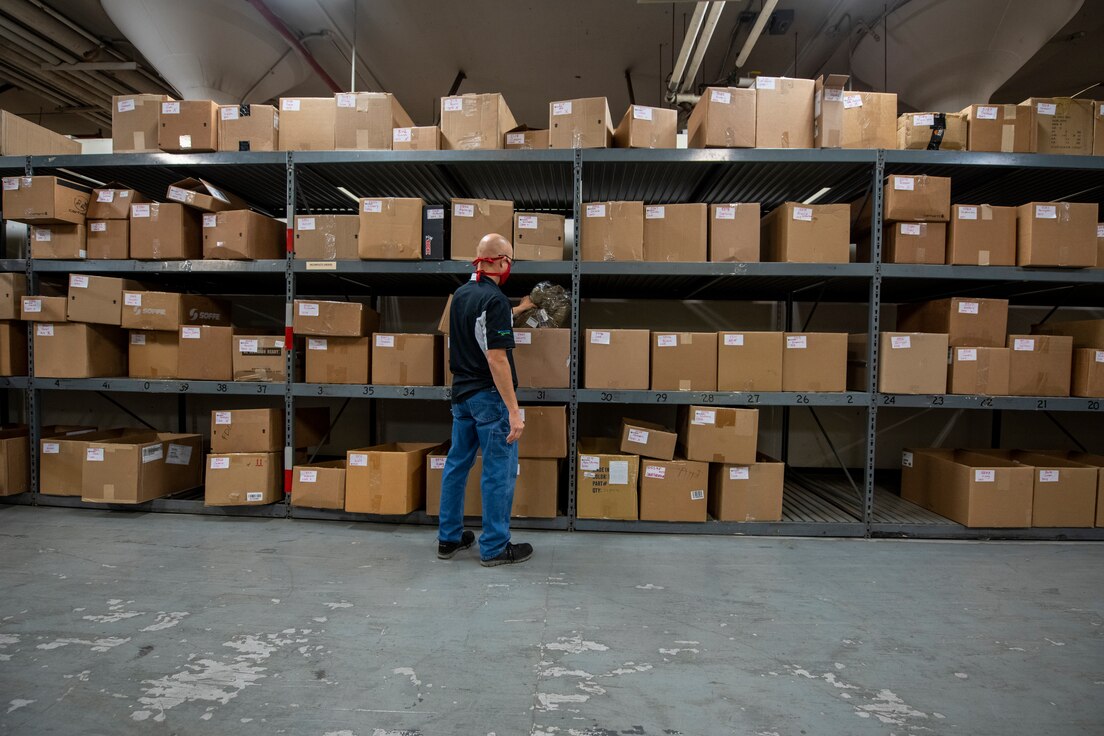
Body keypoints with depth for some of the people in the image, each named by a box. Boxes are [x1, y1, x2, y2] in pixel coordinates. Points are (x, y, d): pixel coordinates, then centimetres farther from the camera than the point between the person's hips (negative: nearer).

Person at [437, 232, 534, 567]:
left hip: (461, 392, 9)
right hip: (489, 396, -9)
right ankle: (494, 547, 11)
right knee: (499, 471, 1)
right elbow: (496, 358, -24)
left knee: (457, 463, 14)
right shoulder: (495, 299, -19)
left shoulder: (460, 295, 9)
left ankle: (448, 538, 25)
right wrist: (514, 411, -22)